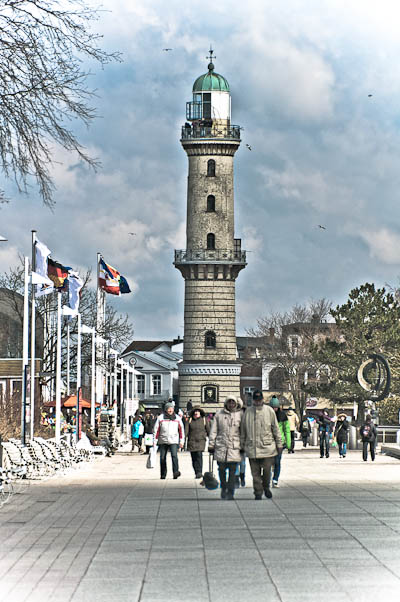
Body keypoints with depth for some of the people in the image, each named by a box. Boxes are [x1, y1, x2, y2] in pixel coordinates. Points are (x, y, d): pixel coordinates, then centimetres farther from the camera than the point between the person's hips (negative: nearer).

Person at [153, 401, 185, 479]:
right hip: (163, 441, 1)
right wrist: (155, 441, 0)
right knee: (162, 458, 6)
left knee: (174, 456, -19)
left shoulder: (177, 418, 7)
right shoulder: (161, 417, 2)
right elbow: (156, 429, 3)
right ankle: (163, 474, 17)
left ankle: (176, 472, -27)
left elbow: (181, 430, 12)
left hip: (173, 441, -1)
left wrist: (182, 441, 8)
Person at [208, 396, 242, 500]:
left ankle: (230, 493, 3)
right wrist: (211, 445, 5)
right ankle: (223, 488, 29)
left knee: (232, 471, -4)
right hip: (221, 446, 1)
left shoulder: (240, 415, 4)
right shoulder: (219, 414, 6)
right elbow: (213, 431, 9)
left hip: (234, 447, -1)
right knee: (221, 469, 6)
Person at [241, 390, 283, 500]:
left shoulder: (269, 411, 2)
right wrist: (242, 445, 14)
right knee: (255, 472, 3)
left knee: (267, 470, 1)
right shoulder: (248, 412, 5)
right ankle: (258, 493, 13)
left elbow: (276, 429, 6)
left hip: (267, 446, -1)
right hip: (252, 448, 1)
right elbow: (243, 430, 13)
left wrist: (279, 444, 5)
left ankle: (266, 488, 26)